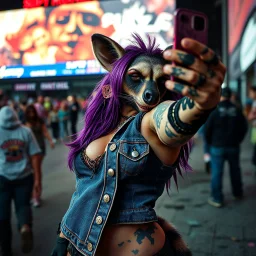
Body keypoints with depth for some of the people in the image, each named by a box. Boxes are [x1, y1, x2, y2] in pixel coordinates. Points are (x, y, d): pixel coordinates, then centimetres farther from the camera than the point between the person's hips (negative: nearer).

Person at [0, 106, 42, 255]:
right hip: (24, 176, 1)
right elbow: (35, 156, -5)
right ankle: (25, 227, -18)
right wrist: (38, 180, -2)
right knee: (23, 205, 14)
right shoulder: (26, 132, 1)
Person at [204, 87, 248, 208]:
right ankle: (238, 193, 35)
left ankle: (217, 198, 6)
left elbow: (207, 129, -10)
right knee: (235, 170, 20)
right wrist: (238, 140, 16)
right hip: (234, 146, 4)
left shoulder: (215, 110, -13)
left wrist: (210, 142, 6)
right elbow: (244, 127, 4)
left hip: (217, 147, -4)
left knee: (217, 173, 2)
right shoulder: (237, 110, -2)